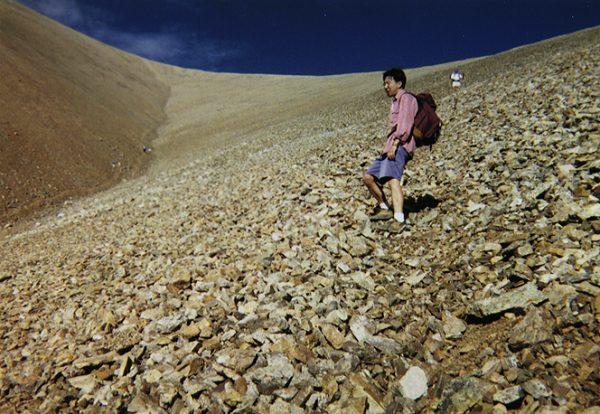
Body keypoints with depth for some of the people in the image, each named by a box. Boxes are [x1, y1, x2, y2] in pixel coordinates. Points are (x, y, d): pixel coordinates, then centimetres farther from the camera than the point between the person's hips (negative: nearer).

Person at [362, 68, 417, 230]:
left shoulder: (406, 98, 1)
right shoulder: (395, 102, 30)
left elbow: (405, 124, -14)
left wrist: (395, 144, -25)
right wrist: (389, 146, 16)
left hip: (400, 145, -10)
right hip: (391, 146, 10)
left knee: (392, 178, -29)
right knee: (368, 176, 10)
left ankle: (399, 219, -42)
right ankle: (385, 208, 20)